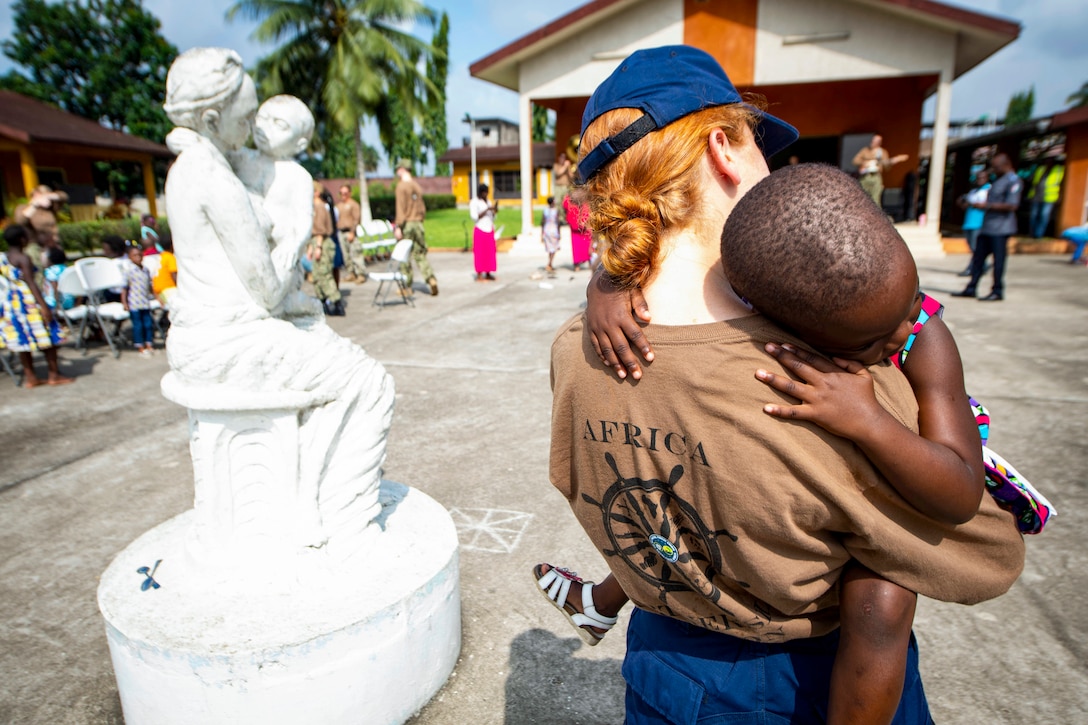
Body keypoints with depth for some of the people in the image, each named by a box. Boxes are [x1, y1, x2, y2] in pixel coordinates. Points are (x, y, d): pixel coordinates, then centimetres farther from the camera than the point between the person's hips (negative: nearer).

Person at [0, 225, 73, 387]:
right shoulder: (23, 259, -15)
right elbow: (31, 283, -20)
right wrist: (44, 306, -21)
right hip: (28, 300, -8)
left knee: (22, 340, 12)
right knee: (47, 337, 3)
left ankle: (30, 377, 18)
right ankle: (54, 375, 7)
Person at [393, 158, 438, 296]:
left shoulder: (401, 186, -9)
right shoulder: (417, 185, 11)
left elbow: (400, 208, -15)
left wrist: (398, 226, -14)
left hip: (406, 224, -6)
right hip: (418, 223, 6)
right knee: (420, 254, 8)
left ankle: (407, 286, 9)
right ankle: (431, 279, -8)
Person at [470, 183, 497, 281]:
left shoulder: (488, 202, 15)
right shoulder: (474, 202, -5)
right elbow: (475, 217, -14)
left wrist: (494, 210, -3)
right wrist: (487, 209, -17)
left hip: (490, 230, 7)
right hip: (480, 230, -7)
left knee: (490, 252, 4)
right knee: (480, 252, -6)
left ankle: (488, 274, 7)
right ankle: (479, 275, -5)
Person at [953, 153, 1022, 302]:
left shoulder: (1013, 181, -9)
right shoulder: (997, 180, 20)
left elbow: (1012, 205, -18)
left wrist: (987, 205, -19)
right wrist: (976, 203, 11)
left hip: (1000, 228, -9)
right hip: (987, 226, 9)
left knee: (998, 260, -3)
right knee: (978, 257, 9)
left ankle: (997, 291, 4)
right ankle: (971, 288, 14)